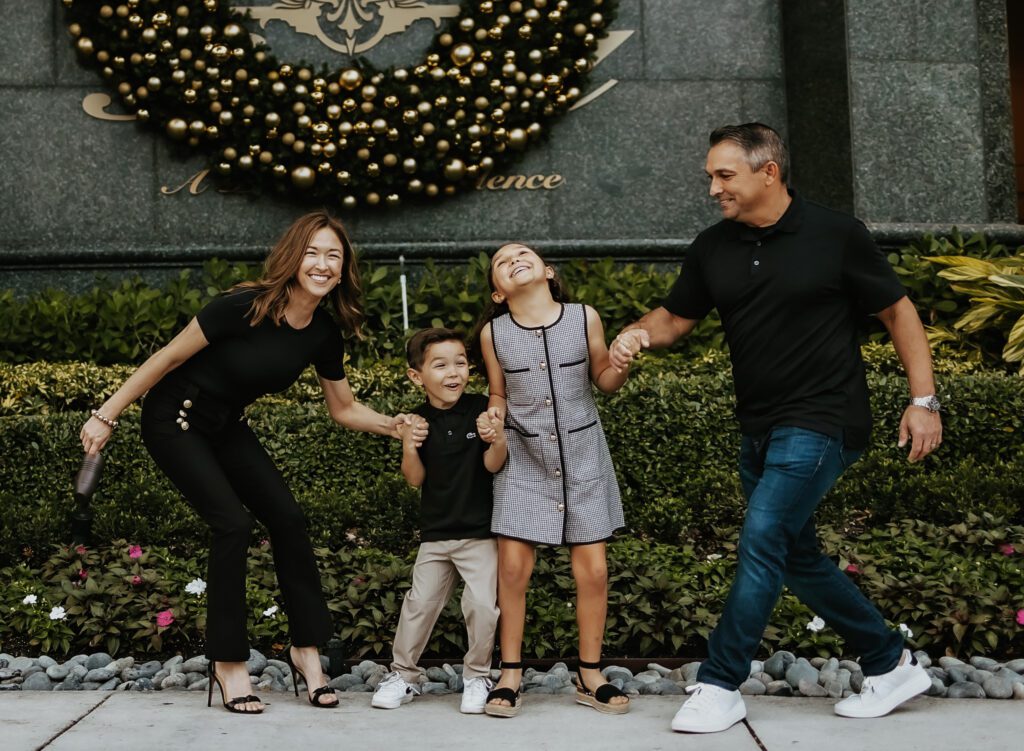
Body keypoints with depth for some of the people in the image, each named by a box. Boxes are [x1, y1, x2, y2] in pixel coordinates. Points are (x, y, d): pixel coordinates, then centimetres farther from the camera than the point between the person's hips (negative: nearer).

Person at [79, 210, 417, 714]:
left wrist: (394, 425, -13)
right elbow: (169, 357, -19)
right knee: (233, 524, -17)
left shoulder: (324, 335, -10)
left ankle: (305, 647, 8)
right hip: (174, 421, -6)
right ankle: (228, 662, -3)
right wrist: (107, 415, -15)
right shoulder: (245, 307, -29)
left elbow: (344, 410, 4)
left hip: (226, 426, 6)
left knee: (288, 518, -5)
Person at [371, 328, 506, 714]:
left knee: (482, 604, -7)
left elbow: (493, 465, -9)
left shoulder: (481, 409, -8)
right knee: (420, 602, 9)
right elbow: (416, 479, -3)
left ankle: (477, 676, 14)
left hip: (479, 530, -2)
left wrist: (498, 440, -29)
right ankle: (404, 674, 24)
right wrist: (409, 447, -21)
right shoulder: (418, 421, -2)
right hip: (435, 532, 3)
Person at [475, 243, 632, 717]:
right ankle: (510, 675, 10)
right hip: (523, 458, 0)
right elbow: (499, 394, 7)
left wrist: (622, 364, -15)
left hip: (582, 454, 1)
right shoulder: (493, 333, -6)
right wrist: (494, 416, -14)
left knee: (592, 569, 2)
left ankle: (590, 677, 17)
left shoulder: (584, 318, -7)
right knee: (512, 565, -5)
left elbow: (604, 380, 5)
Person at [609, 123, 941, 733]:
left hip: (822, 423, -7)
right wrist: (638, 334, -11)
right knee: (796, 557, 13)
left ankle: (719, 687, -3)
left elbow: (899, 312, -2)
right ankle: (892, 664, 29)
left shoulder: (836, 235, -9)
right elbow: (675, 318, 12)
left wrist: (924, 400, -7)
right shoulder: (714, 248, 4)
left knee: (762, 543, -14)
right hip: (761, 428, 7)